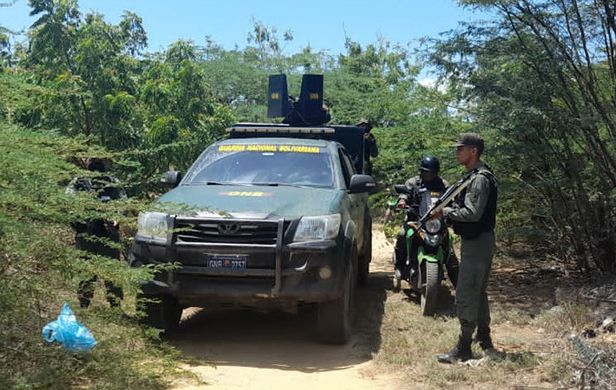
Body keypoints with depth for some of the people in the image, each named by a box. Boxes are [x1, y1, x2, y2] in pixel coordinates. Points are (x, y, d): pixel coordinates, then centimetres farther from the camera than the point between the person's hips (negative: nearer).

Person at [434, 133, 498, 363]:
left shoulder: (480, 179, -17)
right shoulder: (476, 176, 16)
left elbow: (473, 213, -26)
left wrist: (446, 212, -15)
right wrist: (448, 209, 5)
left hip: (476, 243, -11)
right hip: (480, 241, 11)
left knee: (466, 296, -8)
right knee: (478, 293, 18)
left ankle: (463, 349, -4)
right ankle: (485, 342, 27)